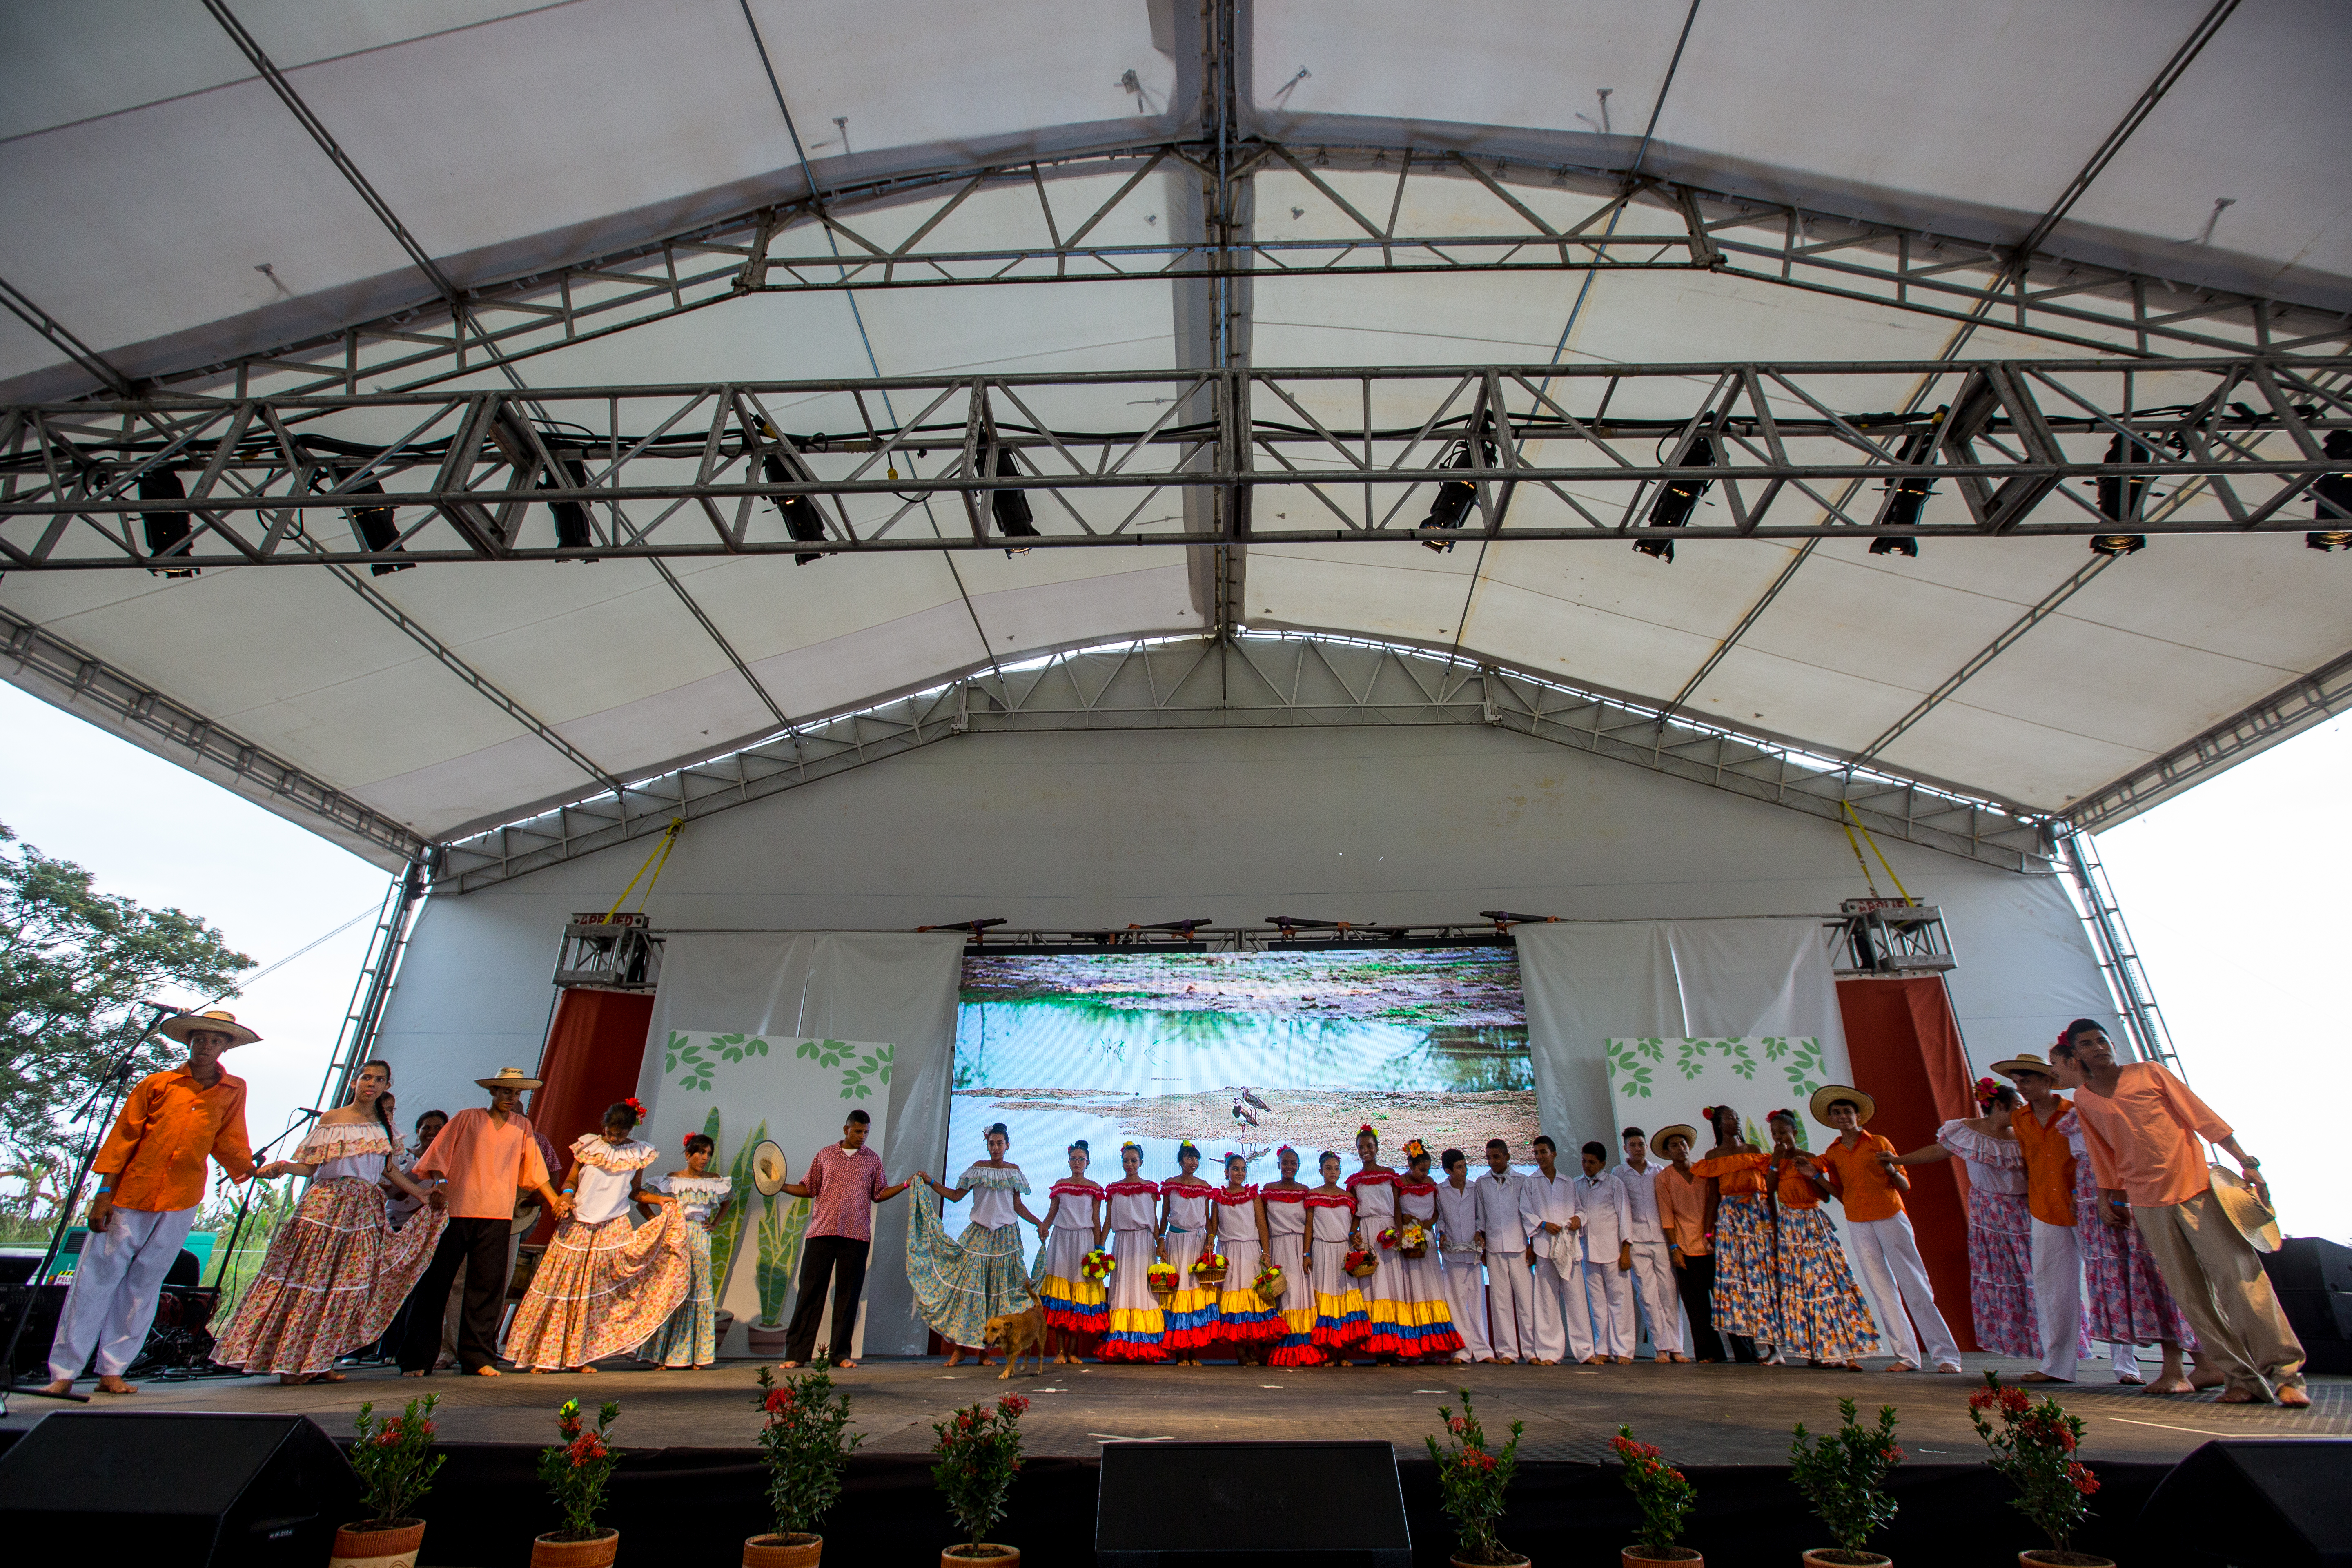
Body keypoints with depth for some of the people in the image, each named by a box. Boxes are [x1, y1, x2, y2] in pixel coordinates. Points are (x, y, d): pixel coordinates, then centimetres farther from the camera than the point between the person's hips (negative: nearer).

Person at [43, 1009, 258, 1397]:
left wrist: (252, 1169, -6)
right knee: (95, 1280, 2)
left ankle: (112, 1372, 16)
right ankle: (64, 1372, 14)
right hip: (129, 1197, -1)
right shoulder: (157, 1084, 3)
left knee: (143, 1286, 8)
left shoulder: (233, 1091, 7)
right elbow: (123, 1138, 2)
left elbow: (228, 1141, 7)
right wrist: (104, 1194, -3)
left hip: (180, 1205, 1)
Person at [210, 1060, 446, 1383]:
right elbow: (312, 1166, -1)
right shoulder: (330, 1119, 2)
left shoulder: (384, 1124, 12)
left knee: (349, 1283, 1)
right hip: (326, 1205, -4)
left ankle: (320, 1362, 8)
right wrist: (282, 1167, -21)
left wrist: (422, 1195, 12)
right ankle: (292, 1361, 5)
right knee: (308, 1279, -4)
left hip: (365, 1210, 4)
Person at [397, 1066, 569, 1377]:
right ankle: (417, 1358, 10)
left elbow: (534, 1169, 17)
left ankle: (479, 1357, 8)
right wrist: (435, 1186, -12)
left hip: (497, 1217, 2)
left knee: (488, 1286, 2)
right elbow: (438, 1156, 4)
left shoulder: (522, 1127, 14)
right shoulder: (467, 1118, 6)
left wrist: (556, 1200, 15)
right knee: (435, 1284, 0)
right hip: (456, 1211, -2)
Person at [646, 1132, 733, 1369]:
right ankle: (672, 1354, 6)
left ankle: (694, 1354, 10)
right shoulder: (673, 1179, -2)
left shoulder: (715, 1181, 6)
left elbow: (728, 1199, 23)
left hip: (701, 1239, 2)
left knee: (699, 1292, 2)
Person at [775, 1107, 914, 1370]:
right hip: (822, 1232, 0)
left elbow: (879, 1194, 13)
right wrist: (781, 1187, -1)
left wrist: (906, 1184, 2)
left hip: (856, 1235, 1)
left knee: (849, 1293, 3)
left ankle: (840, 1353, 13)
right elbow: (809, 1188, 12)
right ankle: (797, 1354, 8)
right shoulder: (825, 1154, 8)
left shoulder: (873, 1160, 9)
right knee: (810, 1290, -1)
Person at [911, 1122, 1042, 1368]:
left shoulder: (1014, 1170, 7)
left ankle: (984, 1350, 6)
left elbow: (1018, 1206, 11)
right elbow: (955, 1195, 3)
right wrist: (930, 1183, -5)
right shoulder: (978, 1168, 3)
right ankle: (959, 1348, 1)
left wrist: (1038, 1222, 4)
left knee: (998, 1289, 0)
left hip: (1005, 1236, 1)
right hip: (979, 1235, -1)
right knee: (968, 1285, -7)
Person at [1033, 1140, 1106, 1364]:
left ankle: (1073, 1351, 5)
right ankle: (1060, 1351, 1)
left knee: (1080, 1293, -3)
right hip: (1060, 1239, 1)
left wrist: (1098, 1249, -1)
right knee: (1059, 1290, -4)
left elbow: (1096, 1220, 5)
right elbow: (1052, 1213, 9)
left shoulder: (1094, 1188, 6)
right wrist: (1043, 1226, -12)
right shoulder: (1060, 1186, 10)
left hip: (1084, 1240, -1)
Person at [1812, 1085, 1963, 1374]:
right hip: (1858, 1225, 3)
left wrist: (1891, 1169, -18)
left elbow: (1904, 1187, 2)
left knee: (1915, 1286, -5)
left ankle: (1946, 1354, 1)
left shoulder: (1879, 1144, 1)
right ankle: (1907, 1356, 9)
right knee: (1883, 1290, 4)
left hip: (1891, 1219, -3)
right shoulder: (1832, 1153, 10)